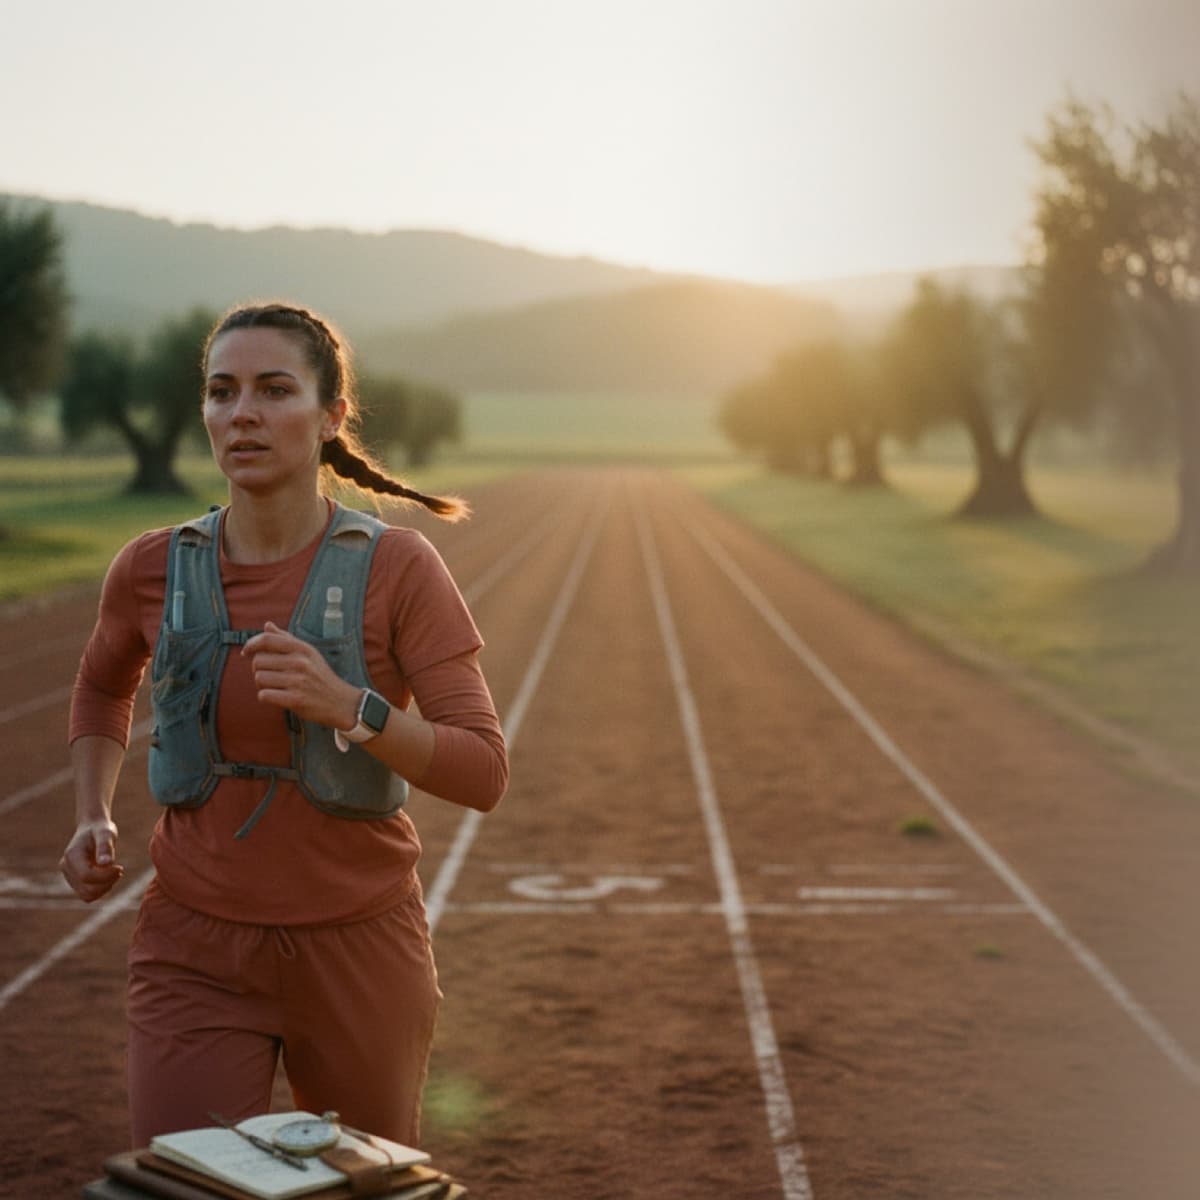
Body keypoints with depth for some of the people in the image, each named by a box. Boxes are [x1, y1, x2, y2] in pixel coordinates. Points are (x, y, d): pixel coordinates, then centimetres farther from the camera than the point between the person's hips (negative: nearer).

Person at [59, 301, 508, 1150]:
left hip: (358, 946, -1)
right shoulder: (154, 569, -4)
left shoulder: (398, 568, -12)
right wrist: (93, 817, 2)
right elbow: (104, 687, 19)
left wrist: (348, 706, -30)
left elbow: (484, 774, -14)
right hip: (196, 953, 1)